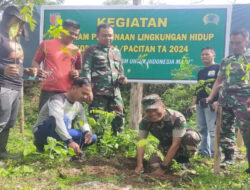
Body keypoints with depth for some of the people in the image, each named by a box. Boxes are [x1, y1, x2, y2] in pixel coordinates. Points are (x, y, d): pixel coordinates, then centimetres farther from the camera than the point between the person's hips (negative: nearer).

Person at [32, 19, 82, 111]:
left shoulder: (76, 50, 13)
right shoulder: (46, 44, 6)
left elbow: (79, 69, 25)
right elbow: (35, 62, 11)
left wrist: (77, 73, 1)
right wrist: (38, 70, -11)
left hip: (68, 92, 2)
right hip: (49, 90, -2)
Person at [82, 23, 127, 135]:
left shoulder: (117, 52, 20)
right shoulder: (91, 50, 5)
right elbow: (86, 70, -4)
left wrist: (122, 78, 5)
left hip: (115, 92, 5)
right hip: (98, 92, -5)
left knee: (119, 119, 5)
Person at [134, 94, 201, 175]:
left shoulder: (177, 118, -35)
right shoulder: (145, 122, -21)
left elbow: (175, 144, -35)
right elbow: (141, 142, -22)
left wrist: (162, 168, -36)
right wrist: (139, 165, -35)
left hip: (181, 142, -4)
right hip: (166, 145, 5)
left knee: (191, 136, -38)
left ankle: (184, 160, -9)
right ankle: (179, 159, 7)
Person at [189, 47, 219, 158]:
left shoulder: (218, 68, 0)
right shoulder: (201, 72, 22)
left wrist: (217, 101, -19)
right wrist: (194, 103, 18)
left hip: (211, 103, -8)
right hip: (200, 103, 8)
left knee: (213, 129, -8)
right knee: (201, 129, 9)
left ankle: (214, 154, -4)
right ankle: (204, 152, 17)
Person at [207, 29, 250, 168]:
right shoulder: (226, 61, 17)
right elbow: (219, 81, 20)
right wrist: (211, 97, 12)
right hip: (225, 99, 6)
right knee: (225, 129, 9)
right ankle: (229, 158, 20)